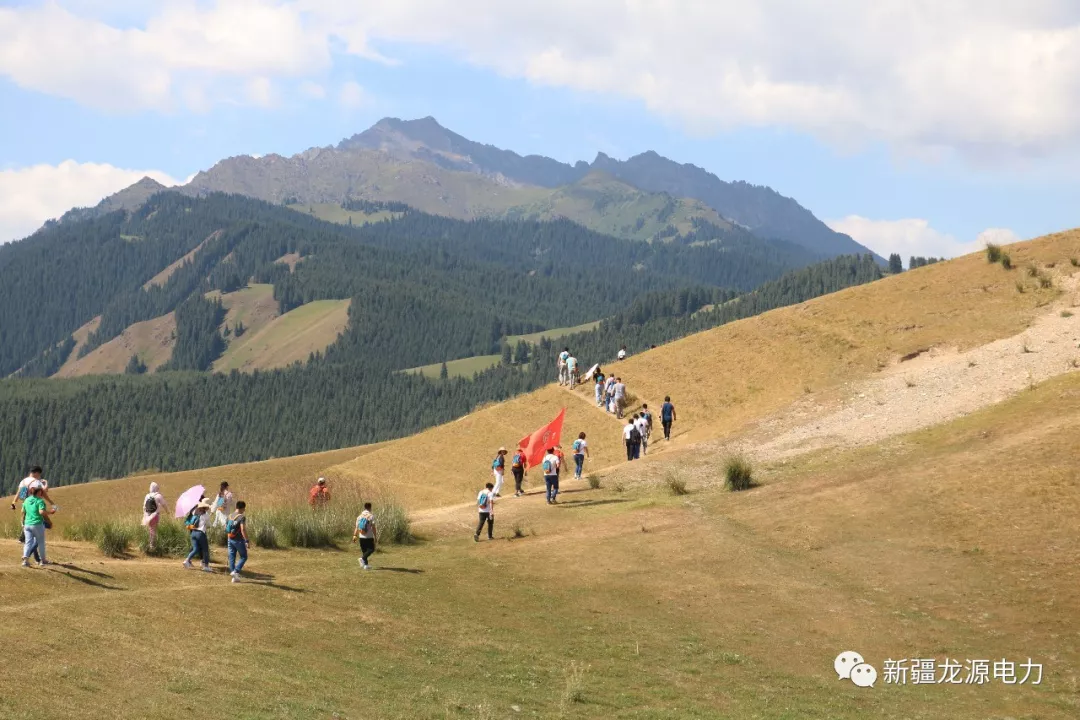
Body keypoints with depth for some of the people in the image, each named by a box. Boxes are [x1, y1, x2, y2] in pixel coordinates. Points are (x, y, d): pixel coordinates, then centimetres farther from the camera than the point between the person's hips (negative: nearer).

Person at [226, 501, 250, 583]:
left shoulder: (230, 516, 7)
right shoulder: (242, 517, -14)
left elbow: (225, 528, 13)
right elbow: (243, 530, -23)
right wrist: (247, 541, -21)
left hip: (230, 539, 6)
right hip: (239, 540, -6)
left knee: (232, 557, 9)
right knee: (244, 557, 7)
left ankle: (234, 577, 11)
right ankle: (236, 571, -10)